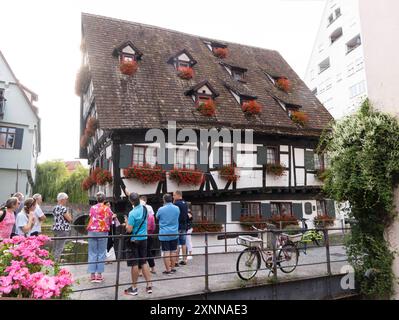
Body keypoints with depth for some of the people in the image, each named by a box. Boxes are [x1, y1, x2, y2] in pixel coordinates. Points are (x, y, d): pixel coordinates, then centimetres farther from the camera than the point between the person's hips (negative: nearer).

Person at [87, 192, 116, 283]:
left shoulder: (92, 208, 5)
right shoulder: (107, 208, 1)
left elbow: (90, 218, 9)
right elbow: (110, 222, 7)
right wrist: (112, 217, 27)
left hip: (92, 231, 2)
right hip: (103, 232, -2)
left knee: (92, 253, 7)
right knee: (101, 253, 6)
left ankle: (92, 275, 9)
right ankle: (99, 275, 8)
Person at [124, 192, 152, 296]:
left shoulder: (132, 213, -21)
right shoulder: (144, 209, -1)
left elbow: (129, 230, -21)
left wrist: (126, 222, -2)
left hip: (134, 240, -6)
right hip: (144, 239, 6)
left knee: (134, 264, 4)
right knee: (144, 262, 13)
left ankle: (134, 288, 15)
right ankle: (149, 285, 15)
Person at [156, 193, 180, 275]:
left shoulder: (161, 209, -11)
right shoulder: (177, 208, -1)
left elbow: (157, 217, 8)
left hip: (164, 234, -3)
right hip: (174, 234, 3)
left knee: (166, 252, 1)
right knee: (173, 251, 11)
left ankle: (168, 270, 5)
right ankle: (172, 268, 20)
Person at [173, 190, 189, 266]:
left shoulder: (176, 203, -15)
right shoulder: (186, 204, 11)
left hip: (177, 226, -8)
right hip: (184, 226, 8)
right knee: (183, 243, 13)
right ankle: (184, 260, 19)